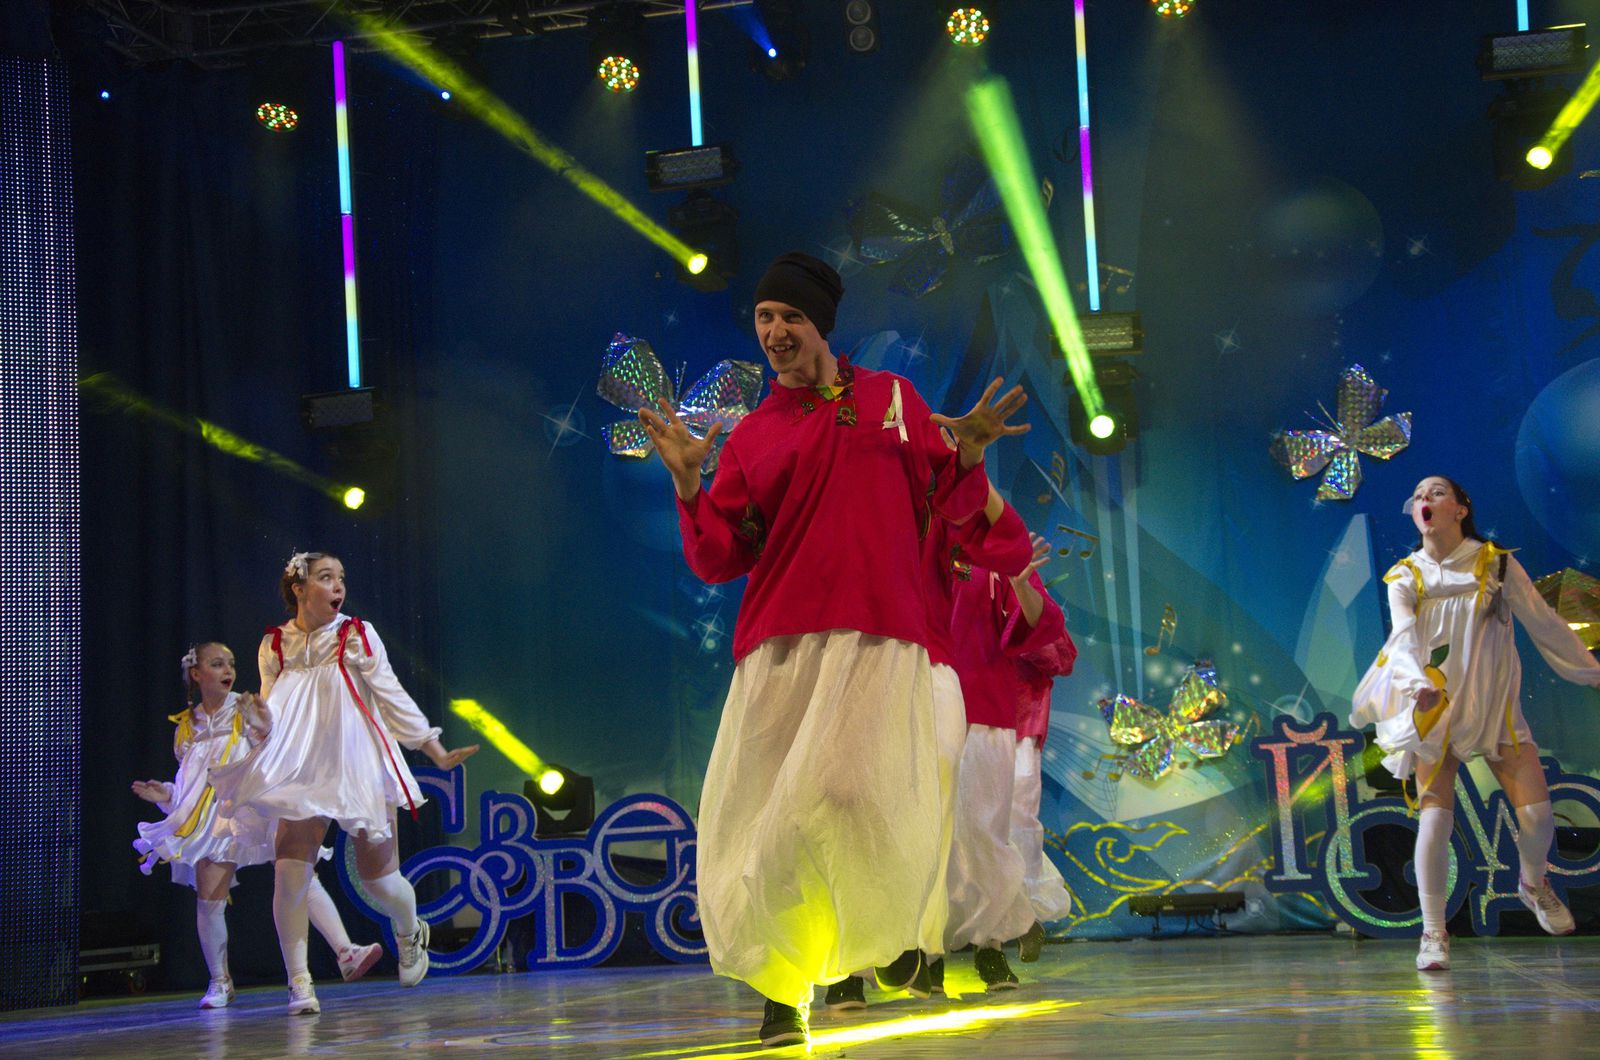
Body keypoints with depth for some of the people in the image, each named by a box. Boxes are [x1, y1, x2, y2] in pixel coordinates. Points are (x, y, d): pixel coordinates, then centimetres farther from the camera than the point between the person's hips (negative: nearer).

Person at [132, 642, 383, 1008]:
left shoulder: (246, 710, 4)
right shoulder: (186, 728, 11)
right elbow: (189, 785, 19)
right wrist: (166, 795, 0)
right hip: (215, 818, 2)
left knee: (304, 877, -16)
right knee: (209, 902, -4)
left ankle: (346, 953, -22)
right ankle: (219, 982, 14)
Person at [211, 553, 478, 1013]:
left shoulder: (357, 636, 0)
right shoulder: (274, 646, 5)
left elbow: (391, 696, 2)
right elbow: (271, 718, 13)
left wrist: (434, 748, 0)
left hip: (359, 766, -1)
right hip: (301, 769, 1)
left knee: (378, 877, 2)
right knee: (289, 875, -16)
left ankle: (410, 932, 36)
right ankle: (300, 983, -9)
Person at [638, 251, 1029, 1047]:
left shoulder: (891, 398, 16)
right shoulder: (750, 435, 14)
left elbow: (948, 504, 15)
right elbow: (717, 559, 8)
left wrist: (969, 450, -4)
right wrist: (687, 483, -7)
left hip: (879, 637, -2)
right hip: (778, 644, 2)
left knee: (849, 788, -21)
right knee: (758, 816, -5)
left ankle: (904, 930, 7)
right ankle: (780, 988, 12)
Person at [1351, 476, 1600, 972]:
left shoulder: (1497, 564, -1)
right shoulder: (1405, 577, -2)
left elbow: (1544, 624, 7)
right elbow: (1405, 636, -18)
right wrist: (1418, 683, -38)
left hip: (1496, 705, 1)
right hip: (1436, 708, 0)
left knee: (1537, 814, -7)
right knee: (1435, 816, -12)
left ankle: (1534, 884, 26)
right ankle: (1433, 933, -6)